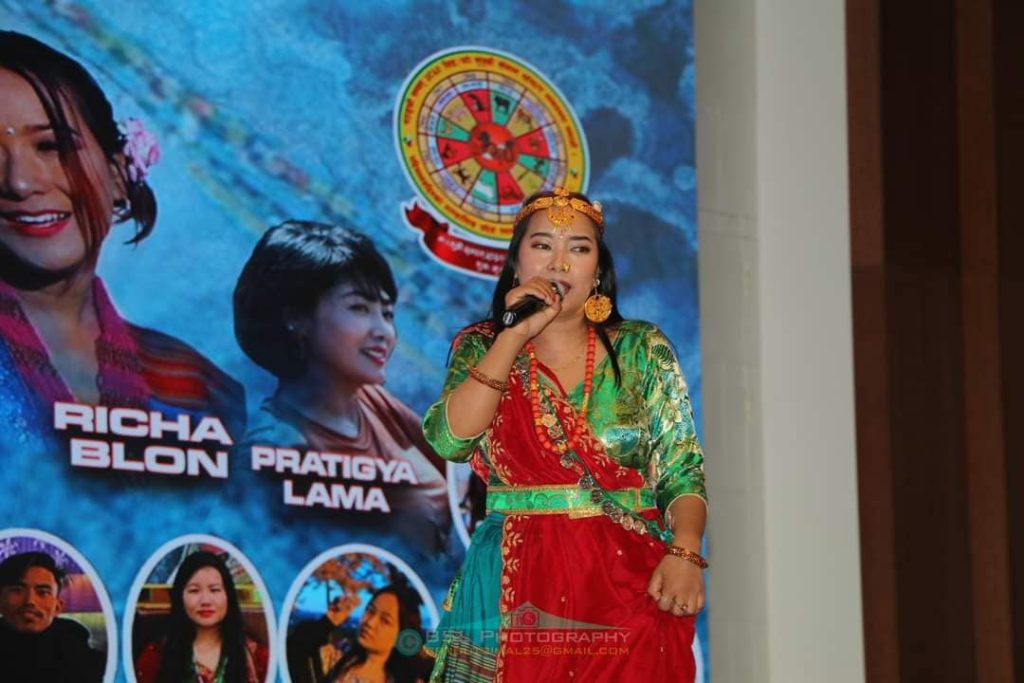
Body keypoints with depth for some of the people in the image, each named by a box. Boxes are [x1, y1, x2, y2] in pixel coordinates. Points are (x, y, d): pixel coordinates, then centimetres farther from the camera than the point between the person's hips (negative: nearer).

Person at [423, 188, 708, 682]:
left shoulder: (642, 350, 7)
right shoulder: (482, 349, 8)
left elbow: (682, 471, 3)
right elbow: (449, 439, -9)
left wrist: (684, 553, -15)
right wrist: (514, 336, -9)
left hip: (631, 590, 0)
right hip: (519, 595, 0)